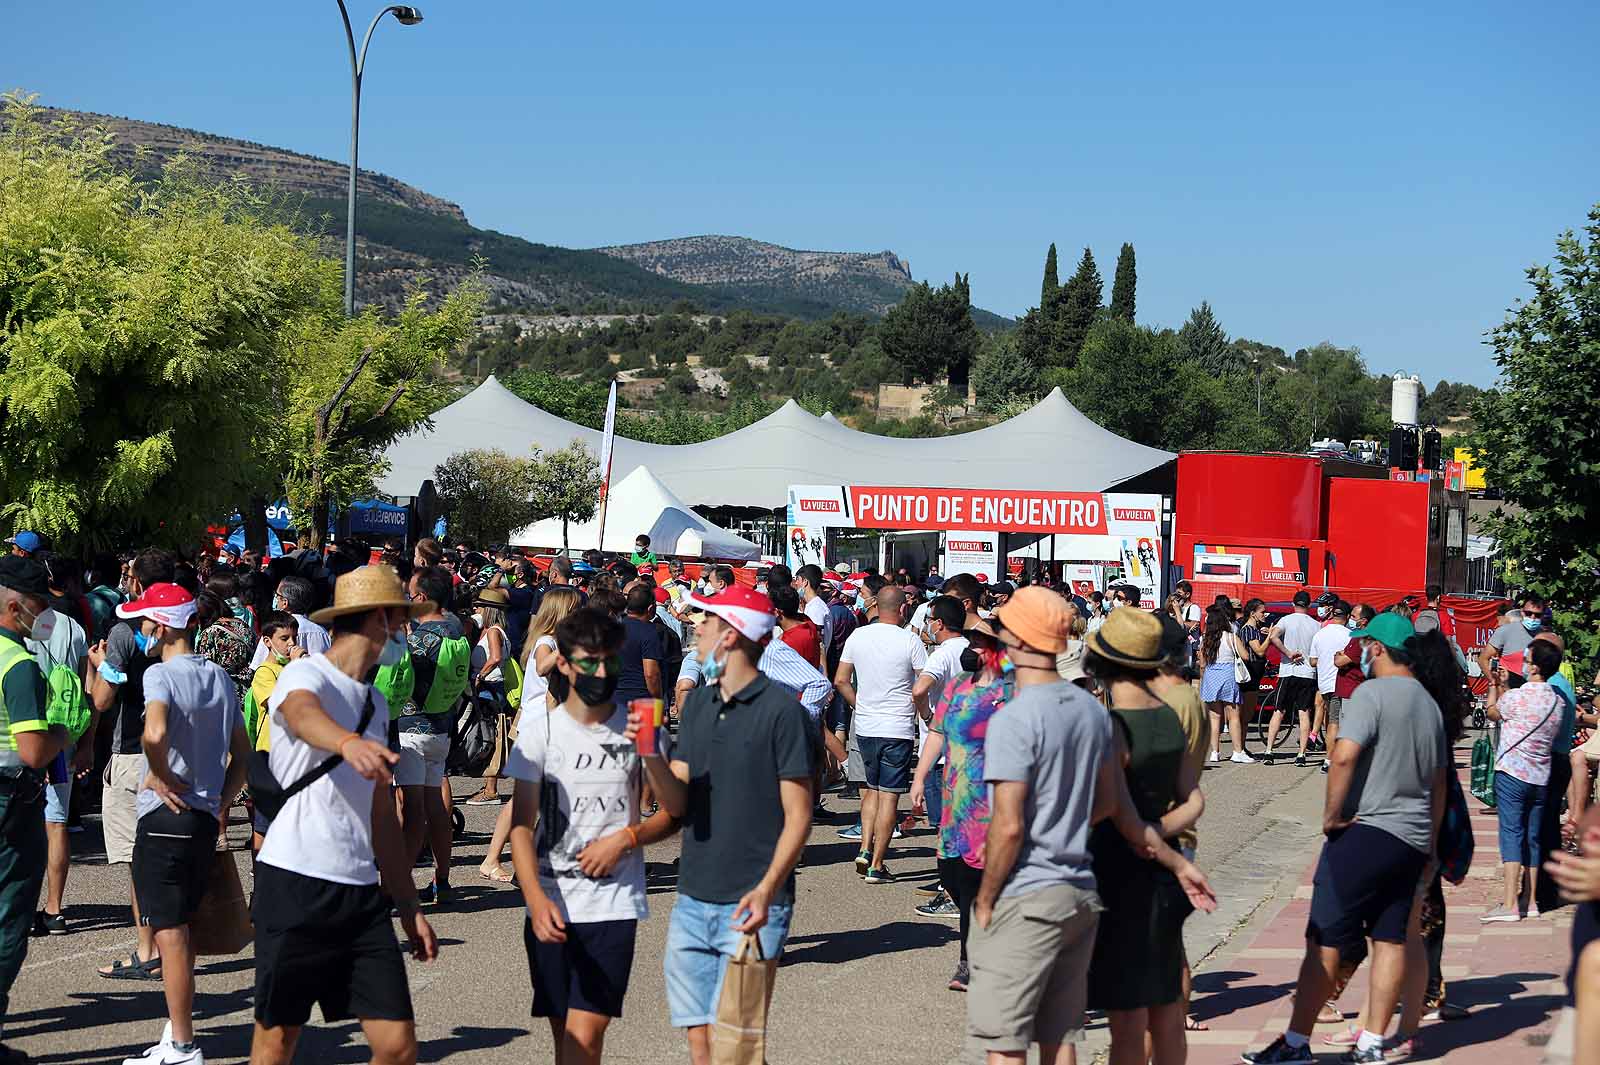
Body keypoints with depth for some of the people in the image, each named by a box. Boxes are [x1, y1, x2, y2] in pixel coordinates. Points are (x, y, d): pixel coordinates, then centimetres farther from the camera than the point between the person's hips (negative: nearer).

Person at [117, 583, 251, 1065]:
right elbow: (242, 754, 15)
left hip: (165, 817, -8)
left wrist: (160, 775, -15)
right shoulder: (221, 678, 12)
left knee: (169, 930, -3)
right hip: (205, 818, 8)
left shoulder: (161, 673, -11)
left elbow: (155, 732, -31)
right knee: (181, 926, 17)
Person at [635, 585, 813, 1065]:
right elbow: (677, 803, 6)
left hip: (751, 907, -6)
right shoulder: (698, 703, 11)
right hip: (693, 900, 6)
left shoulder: (780, 709, -8)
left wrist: (766, 890, -22)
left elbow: (798, 816, -9)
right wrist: (651, 756, -13)